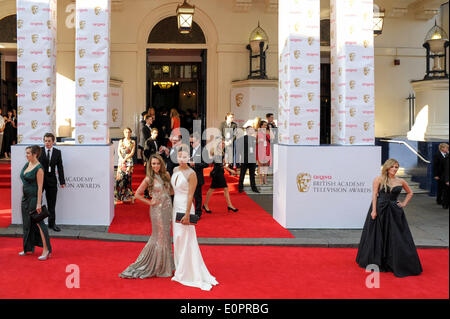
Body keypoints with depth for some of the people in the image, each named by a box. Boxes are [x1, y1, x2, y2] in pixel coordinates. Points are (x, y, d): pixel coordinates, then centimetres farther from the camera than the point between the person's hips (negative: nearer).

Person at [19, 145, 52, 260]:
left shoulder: (39, 168, -15)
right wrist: (23, 197, 18)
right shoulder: (27, 164, 10)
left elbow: (40, 187, -17)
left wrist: (38, 203, -20)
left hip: (34, 198, -9)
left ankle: (46, 250, -5)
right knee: (27, 223, 14)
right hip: (25, 198, 9)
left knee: (38, 222, -8)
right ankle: (29, 248, 25)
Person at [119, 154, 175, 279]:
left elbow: (171, 191, 17)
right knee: (160, 237, 2)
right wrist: (149, 202, -6)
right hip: (157, 210, -5)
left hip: (168, 209, 5)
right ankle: (159, 266, 14)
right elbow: (137, 194, -3)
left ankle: (166, 264, 24)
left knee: (165, 236, 12)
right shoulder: (149, 179, -8)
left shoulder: (166, 175, 6)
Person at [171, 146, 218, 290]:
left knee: (187, 240, -5)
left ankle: (192, 273, 3)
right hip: (176, 207, 8)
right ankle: (181, 271, 24)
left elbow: (190, 195, -17)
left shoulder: (191, 174, -15)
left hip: (185, 208, -8)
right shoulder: (175, 170, 8)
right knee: (178, 239, 13)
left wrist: (187, 214, -21)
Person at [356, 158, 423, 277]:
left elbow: (410, 193, 20)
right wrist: (374, 210, -13)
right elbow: (374, 195, -6)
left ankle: (398, 264, 11)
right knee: (378, 236, 5)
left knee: (396, 238, 1)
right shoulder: (379, 179, -2)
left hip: (394, 212, 2)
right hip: (379, 209, -2)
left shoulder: (401, 181, 6)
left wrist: (404, 204, 7)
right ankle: (376, 262, 18)